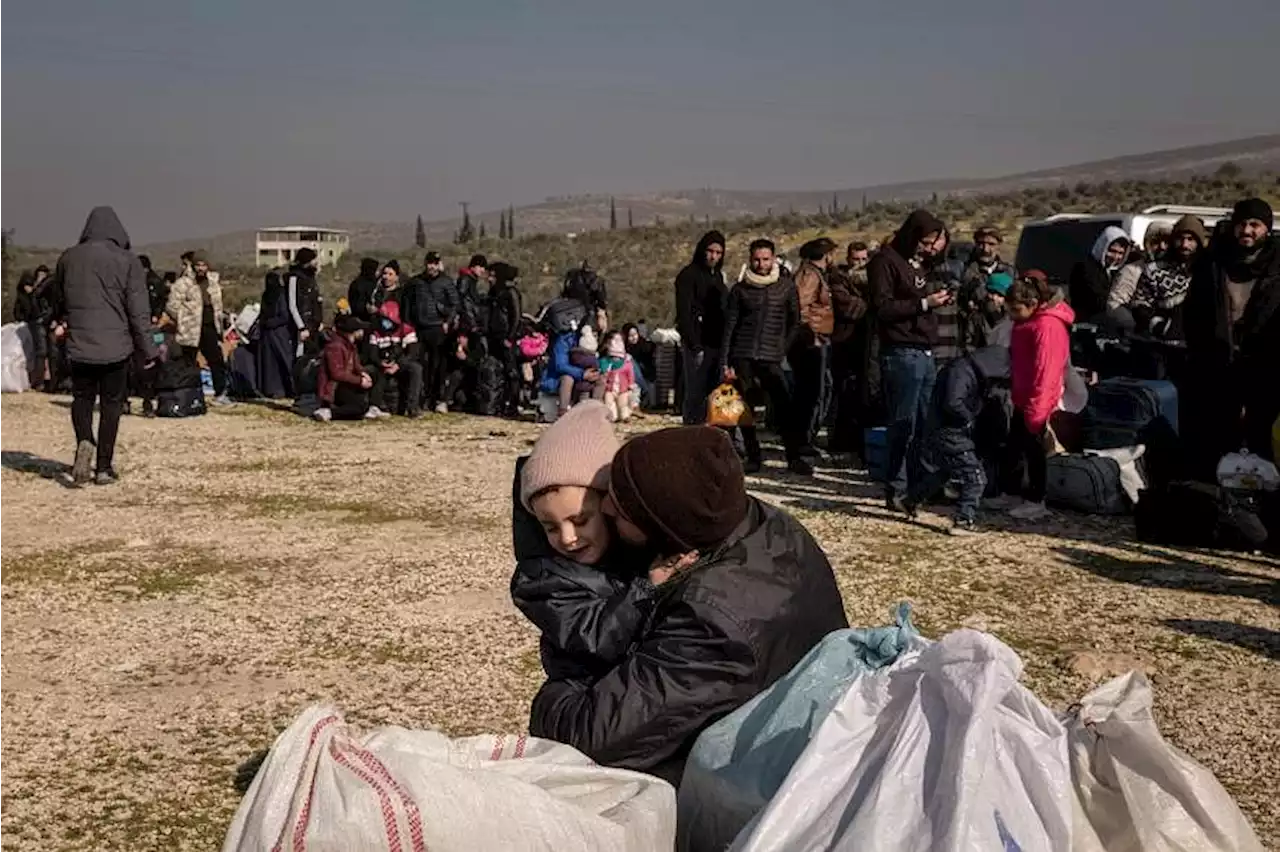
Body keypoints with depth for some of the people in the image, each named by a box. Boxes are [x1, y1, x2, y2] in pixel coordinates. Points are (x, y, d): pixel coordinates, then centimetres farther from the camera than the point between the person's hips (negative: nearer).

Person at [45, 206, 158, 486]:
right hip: (116, 347, -2)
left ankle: (84, 442, -10)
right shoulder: (127, 261, -6)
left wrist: (63, 322, 41)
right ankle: (104, 467, 9)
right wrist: (147, 350, -2)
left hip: (79, 346, 2)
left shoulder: (69, 258, 4)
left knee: (82, 397, 18)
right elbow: (139, 310, -8)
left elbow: (55, 299, 20)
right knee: (111, 404, 8)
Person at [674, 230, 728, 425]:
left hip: (716, 344, 7)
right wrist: (695, 347, -16)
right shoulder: (688, 275, -4)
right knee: (696, 394, -8)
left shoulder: (718, 275, 18)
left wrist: (725, 344, 9)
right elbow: (683, 314, -10)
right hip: (697, 345, -7)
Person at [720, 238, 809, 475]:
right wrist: (725, 363, -1)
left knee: (785, 408, -9)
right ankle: (753, 457, 13)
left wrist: (783, 350, 1)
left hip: (771, 358, -1)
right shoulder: (740, 289, 6)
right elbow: (729, 327, 5)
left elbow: (794, 322, 11)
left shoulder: (786, 286, 6)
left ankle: (794, 458, -1)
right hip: (742, 357, 1)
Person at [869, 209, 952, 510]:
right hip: (901, 353, -8)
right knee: (903, 425, -8)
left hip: (926, 354, 8)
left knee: (924, 425, 6)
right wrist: (924, 303, -15)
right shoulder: (886, 261, -4)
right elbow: (882, 308, -13)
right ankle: (897, 490, -4)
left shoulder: (922, 263, 22)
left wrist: (940, 299, 15)